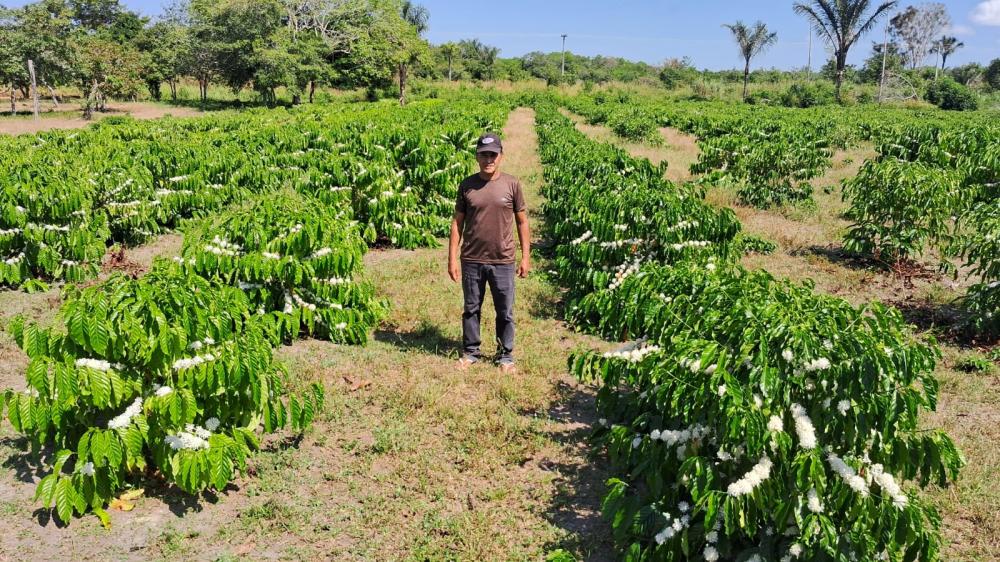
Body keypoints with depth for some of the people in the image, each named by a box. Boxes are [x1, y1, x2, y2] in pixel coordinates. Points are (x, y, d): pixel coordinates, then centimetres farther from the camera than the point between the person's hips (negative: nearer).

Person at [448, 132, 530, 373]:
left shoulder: (512, 184, -3)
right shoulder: (466, 185, 0)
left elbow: (522, 222, 3)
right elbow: (457, 222, 4)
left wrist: (526, 256, 0)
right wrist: (452, 258, 0)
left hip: (503, 262, -1)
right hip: (471, 261, 1)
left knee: (505, 312, 10)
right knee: (471, 309, 14)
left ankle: (505, 355, 26)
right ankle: (470, 352, 30)